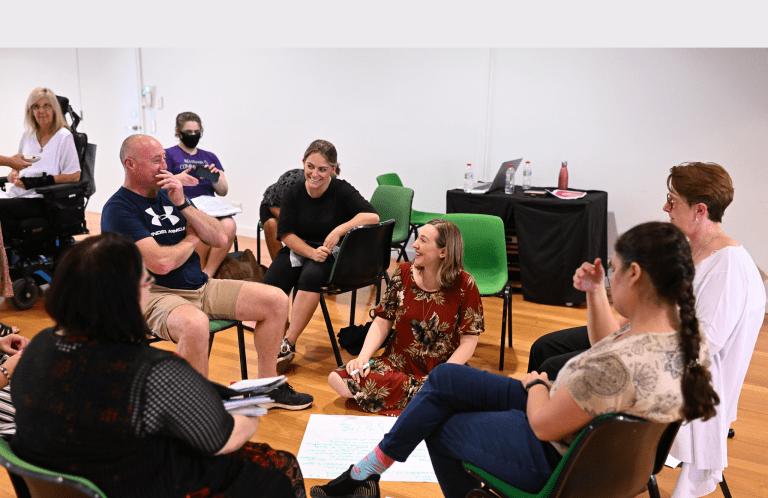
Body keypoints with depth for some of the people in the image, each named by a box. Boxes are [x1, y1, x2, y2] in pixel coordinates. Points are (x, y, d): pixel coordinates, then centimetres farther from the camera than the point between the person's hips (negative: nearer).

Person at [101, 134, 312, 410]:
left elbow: (219, 239, 7)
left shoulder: (169, 195, 13)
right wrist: (191, 239, -2)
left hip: (201, 286, 8)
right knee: (195, 324, -42)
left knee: (276, 300, -2)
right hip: (156, 295, -7)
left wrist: (182, 204, -5)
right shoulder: (118, 209, -9)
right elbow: (161, 263, -21)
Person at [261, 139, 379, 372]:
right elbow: (286, 234, -2)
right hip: (297, 250, 3)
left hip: (332, 256, -3)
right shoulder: (293, 193, 1)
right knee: (267, 289, -25)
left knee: (311, 274, -36)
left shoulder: (342, 191, -6)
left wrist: (340, 230, -31)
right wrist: (312, 253, -19)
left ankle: (288, 344, -28)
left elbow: (372, 216, -18)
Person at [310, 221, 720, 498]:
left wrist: (535, 383, -5)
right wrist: (595, 292, 2)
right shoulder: (687, 331, -9)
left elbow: (542, 425, -25)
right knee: (443, 379, 11)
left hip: (555, 461, -9)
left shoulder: (618, 365, -39)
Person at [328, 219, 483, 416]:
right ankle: (417, 391, -9)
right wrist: (363, 357, -10)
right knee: (338, 379, -18)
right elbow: (382, 322, 5)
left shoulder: (464, 285, -10)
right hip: (397, 364, 4)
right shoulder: (403, 274, 2)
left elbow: (468, 342, -10)